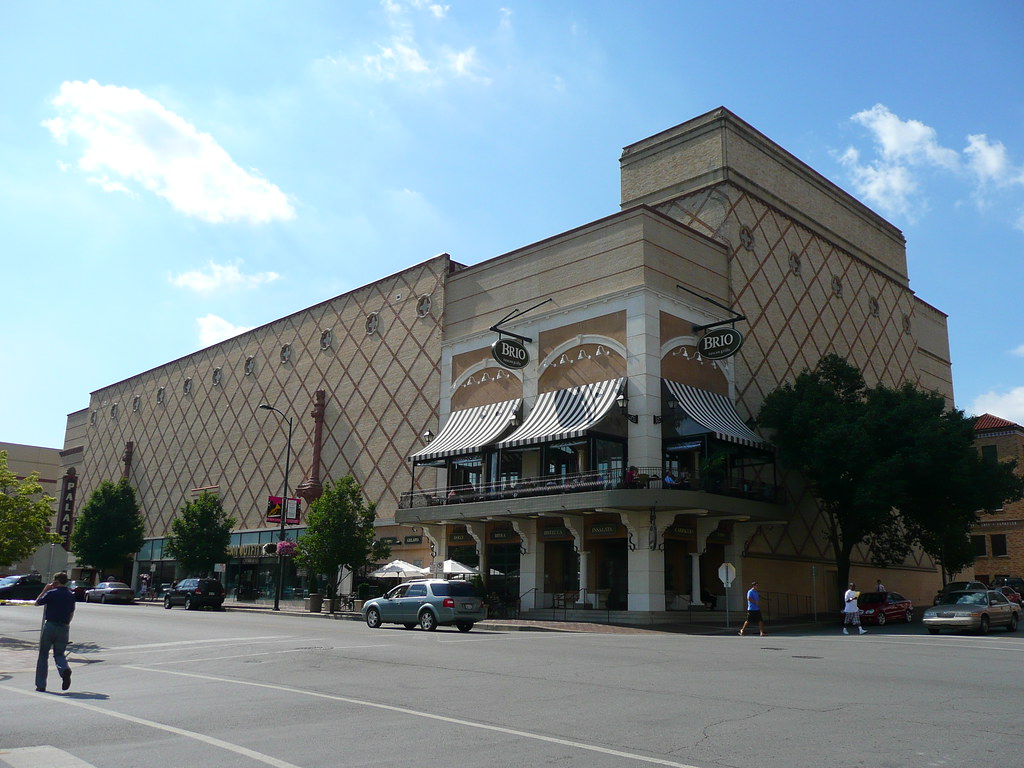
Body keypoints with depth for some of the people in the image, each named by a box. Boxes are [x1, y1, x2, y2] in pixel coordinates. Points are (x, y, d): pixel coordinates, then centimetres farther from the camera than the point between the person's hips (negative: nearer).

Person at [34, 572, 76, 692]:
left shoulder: (51, 593, -7)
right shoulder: (71, 595, 7)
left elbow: (37, 602, 7)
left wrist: (45, 590, 13)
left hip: (50, 625, -3)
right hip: (64, 627, 3)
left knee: (43, 655, 10)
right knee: (59, 654, 13)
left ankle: (41, 685, 12)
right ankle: (65, 669, -20)